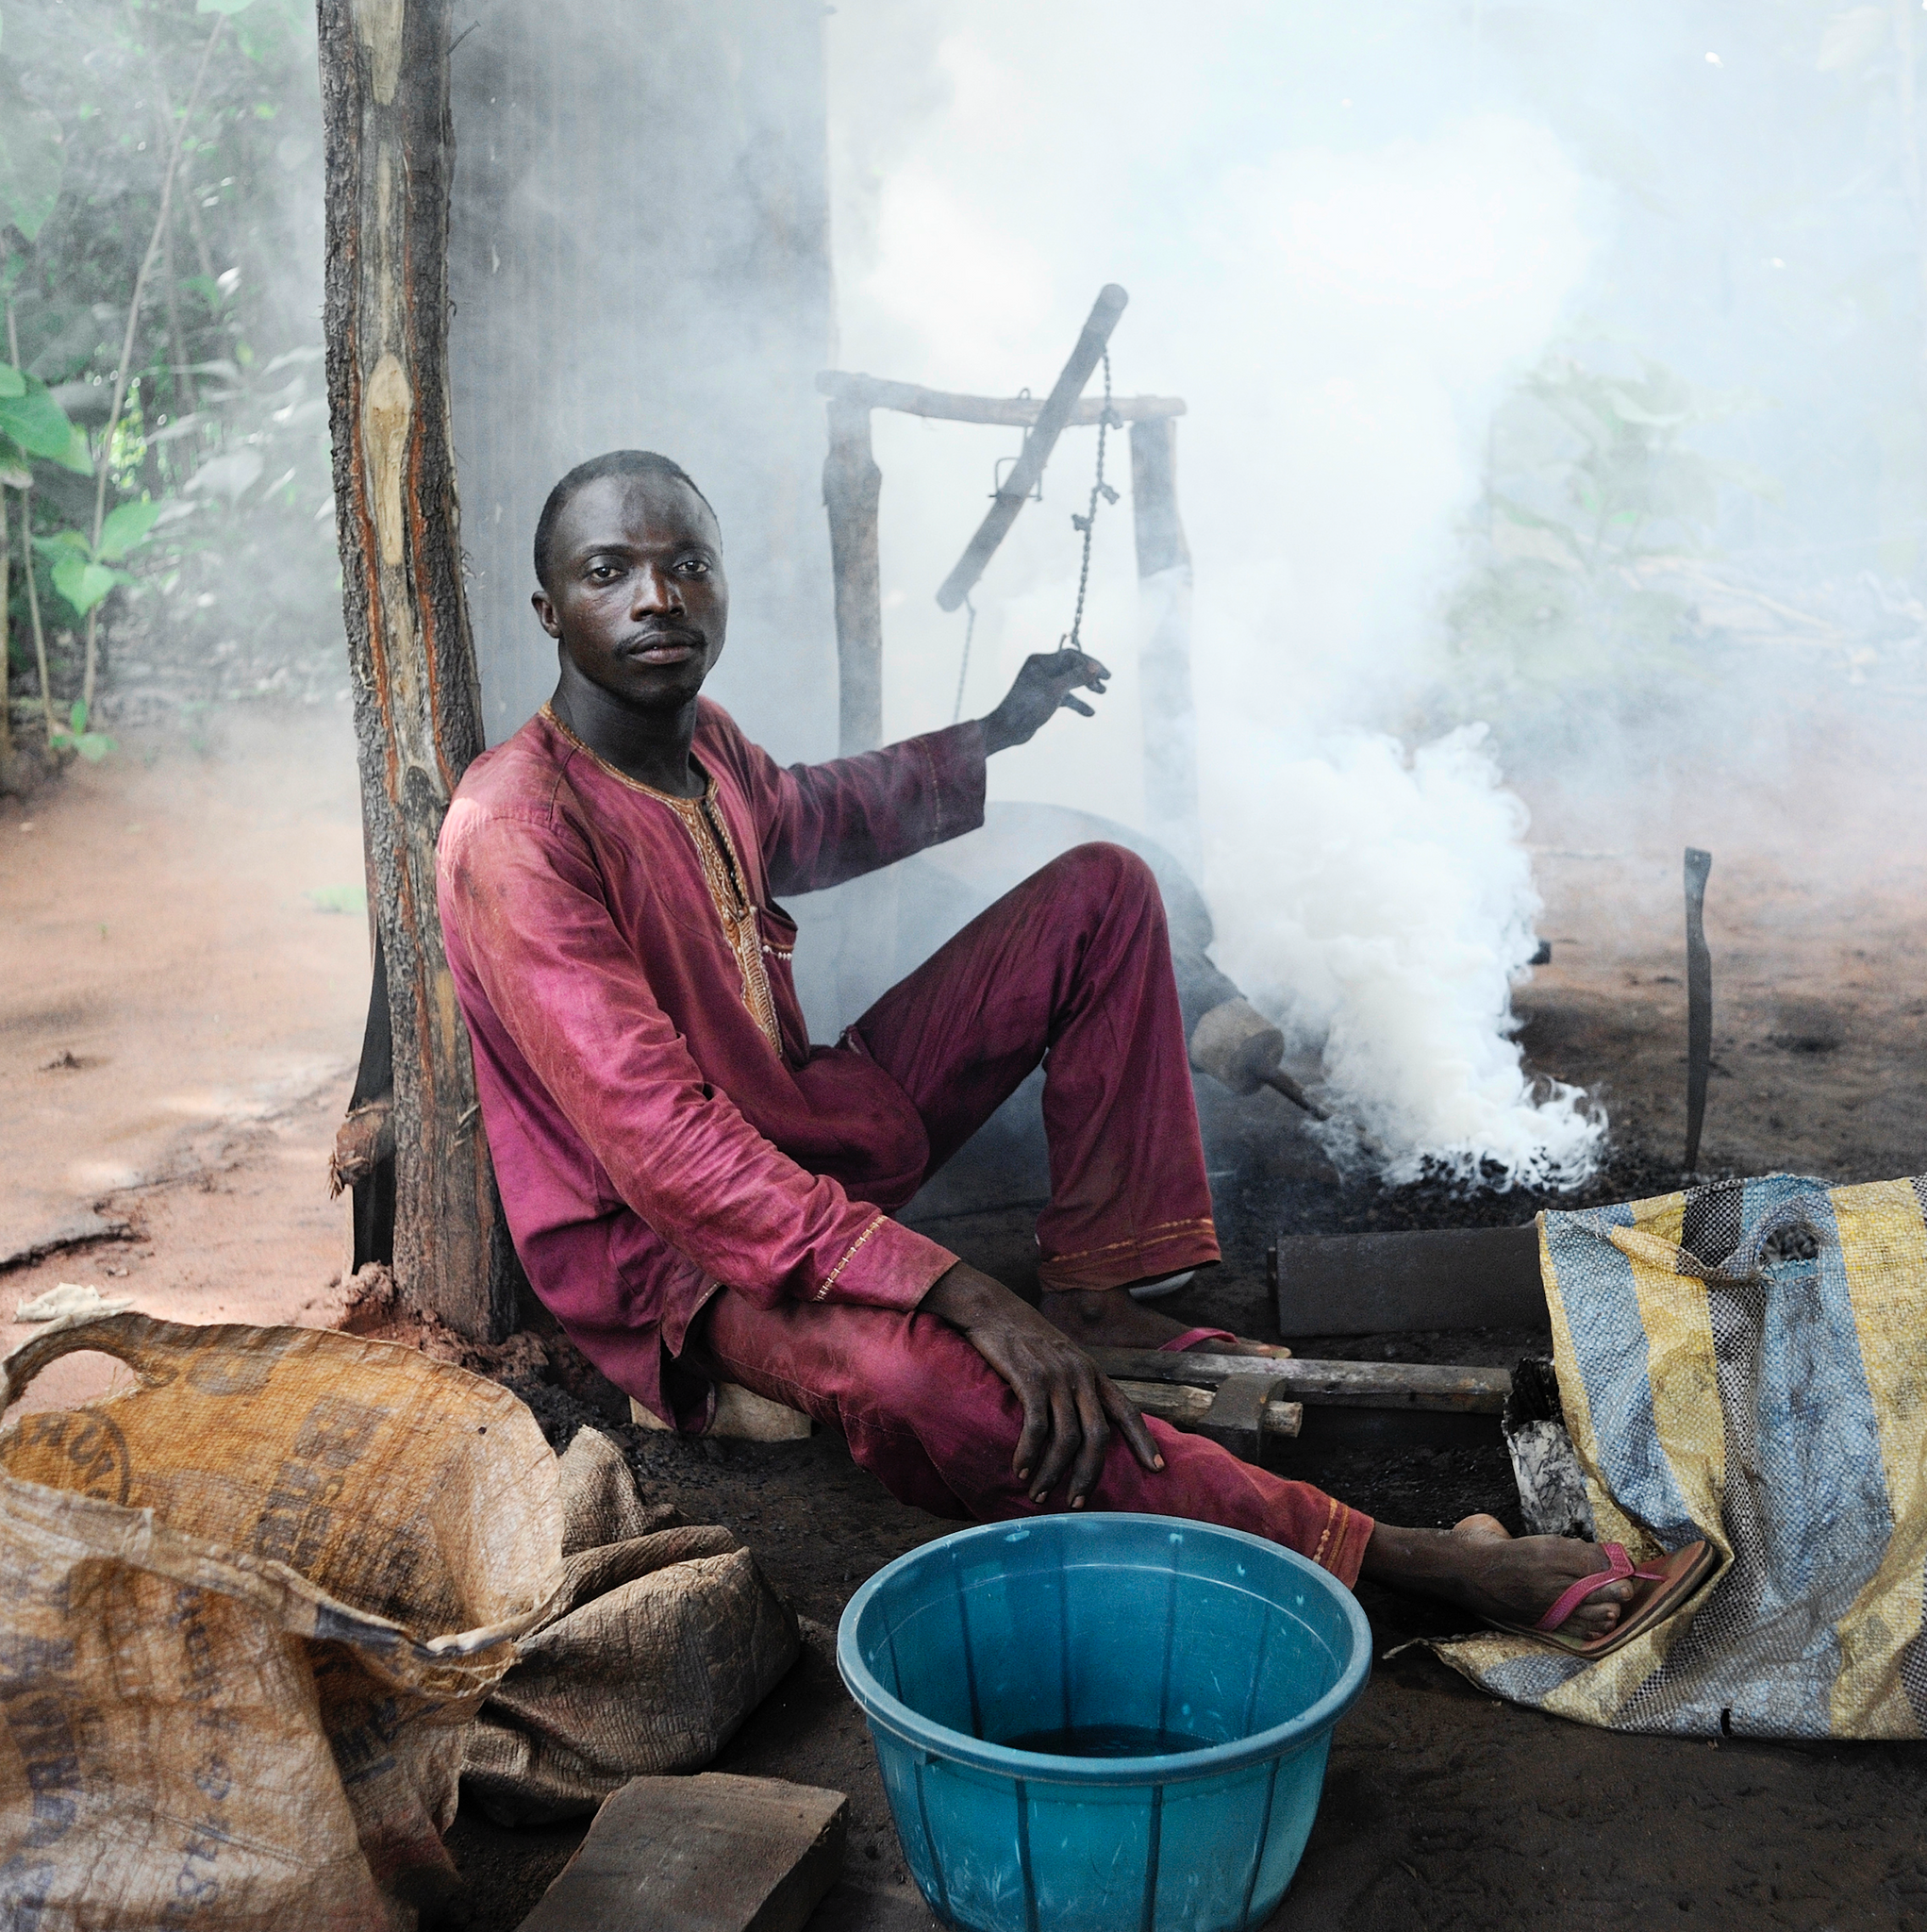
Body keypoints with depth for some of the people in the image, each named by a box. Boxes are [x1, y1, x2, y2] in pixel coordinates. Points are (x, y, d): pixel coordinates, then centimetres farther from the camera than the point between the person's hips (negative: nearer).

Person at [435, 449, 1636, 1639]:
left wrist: (994, 735, 26)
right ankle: (1384, 1556, -31)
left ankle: (1095, 1297, -3)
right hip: (670, 1245, -9)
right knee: (911, 1374, -43)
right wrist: (968, 1298, -38)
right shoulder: (515, 831, -25)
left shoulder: (700, 738, 1)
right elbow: (668, 1152, -33)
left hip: (821, 1128, 9)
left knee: (1103, 889, 8)